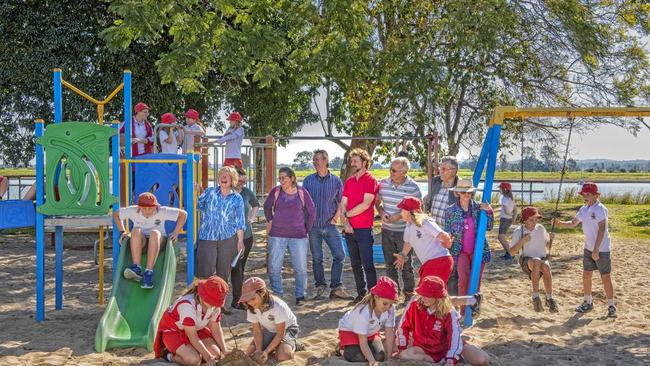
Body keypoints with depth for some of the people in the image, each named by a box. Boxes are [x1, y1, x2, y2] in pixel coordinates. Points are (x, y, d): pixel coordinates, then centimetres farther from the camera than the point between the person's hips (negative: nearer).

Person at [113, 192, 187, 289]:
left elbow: (183, 214, -7)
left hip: (159, 242, -1)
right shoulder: (133, 211, -9)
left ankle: (148, 272, -43)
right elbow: (116, 214, 7)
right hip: (140, 243, 1)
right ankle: (137, 268, -42)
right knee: (136, 230, -31)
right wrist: (122, 232, 1)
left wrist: (176, 232, -10)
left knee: (155, 233, -36)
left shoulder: (162, 212, -12)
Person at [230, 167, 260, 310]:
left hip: (247, 235, 5)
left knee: (241, 267, 12)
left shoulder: (247, 192, 5)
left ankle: (238, 298, 22)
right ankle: (237, 300, -2)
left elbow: (256, 205, 26)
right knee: (236, 268, -8)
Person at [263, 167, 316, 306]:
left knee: (301, 268, 1)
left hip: (298, 236, -1)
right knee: (274, 268, 2)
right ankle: (277, 294, 17)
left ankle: (300, 295, 16)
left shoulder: (302, 193, -1)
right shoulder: (275, 192, 0)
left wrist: (307, 229, 11)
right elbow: (267, 207, 18)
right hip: (277, 235, 1)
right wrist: (270, 221, 17)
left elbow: (312, 212, 9)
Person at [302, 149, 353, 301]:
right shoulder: (308, 180, 4)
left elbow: (341, 201, 8)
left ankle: (336, 288, 4)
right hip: (313, 226, 0)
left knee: (339, 255, -5)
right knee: (316, 258, 5)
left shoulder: (336, 180, 3)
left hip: (330, 225, 0)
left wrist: (337, 216, -3)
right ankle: (320, 288, 15)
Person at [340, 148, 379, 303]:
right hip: (349, 229, 7)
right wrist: (345, 221, -6)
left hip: (364, 229, -7)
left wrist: (347, 214, -7)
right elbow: (343, 204, 10)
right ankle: (361, 294, 20)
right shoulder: (349, 181, 14)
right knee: (355, 265, 12)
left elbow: (366, 204, -14)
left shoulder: (370, 180, -6)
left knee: (367, 264, -7)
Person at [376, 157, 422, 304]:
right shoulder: (383, 183, -1)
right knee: (389, 264, 13)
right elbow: (378, 201, 13)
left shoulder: (412, 187, -12)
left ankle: (409, 294, 18)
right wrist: (382, 213, -7)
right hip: (387, 230, 4)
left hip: (404, 230, -4)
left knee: (406, 264, 4)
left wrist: (400, 215, -17)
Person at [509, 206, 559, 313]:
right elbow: (512, 252, -6)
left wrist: (550, 238, -4)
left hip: (543, 259, 2)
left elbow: (547, 245, 18)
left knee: (545, 267, -35)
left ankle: (549, 298, -24)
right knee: (536, 262, -38)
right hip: (527, 261, -2)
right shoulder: (518, 231, -4)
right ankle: (536, 297, -36)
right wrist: (522, 241, -19)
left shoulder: (540, 228, 3)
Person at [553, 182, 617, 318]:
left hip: (602, 249, -8)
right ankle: (588, 303, 27)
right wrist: (560, 223, -1)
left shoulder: (600, 209, -17)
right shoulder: (584, 209, 7)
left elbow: (602, 230, -22)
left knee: (605, 277, -3)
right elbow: (573, 223, 18)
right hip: (588, 248, 8)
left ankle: (611, 306, 7)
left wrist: (596, 249, -25)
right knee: (586, 275, 13)